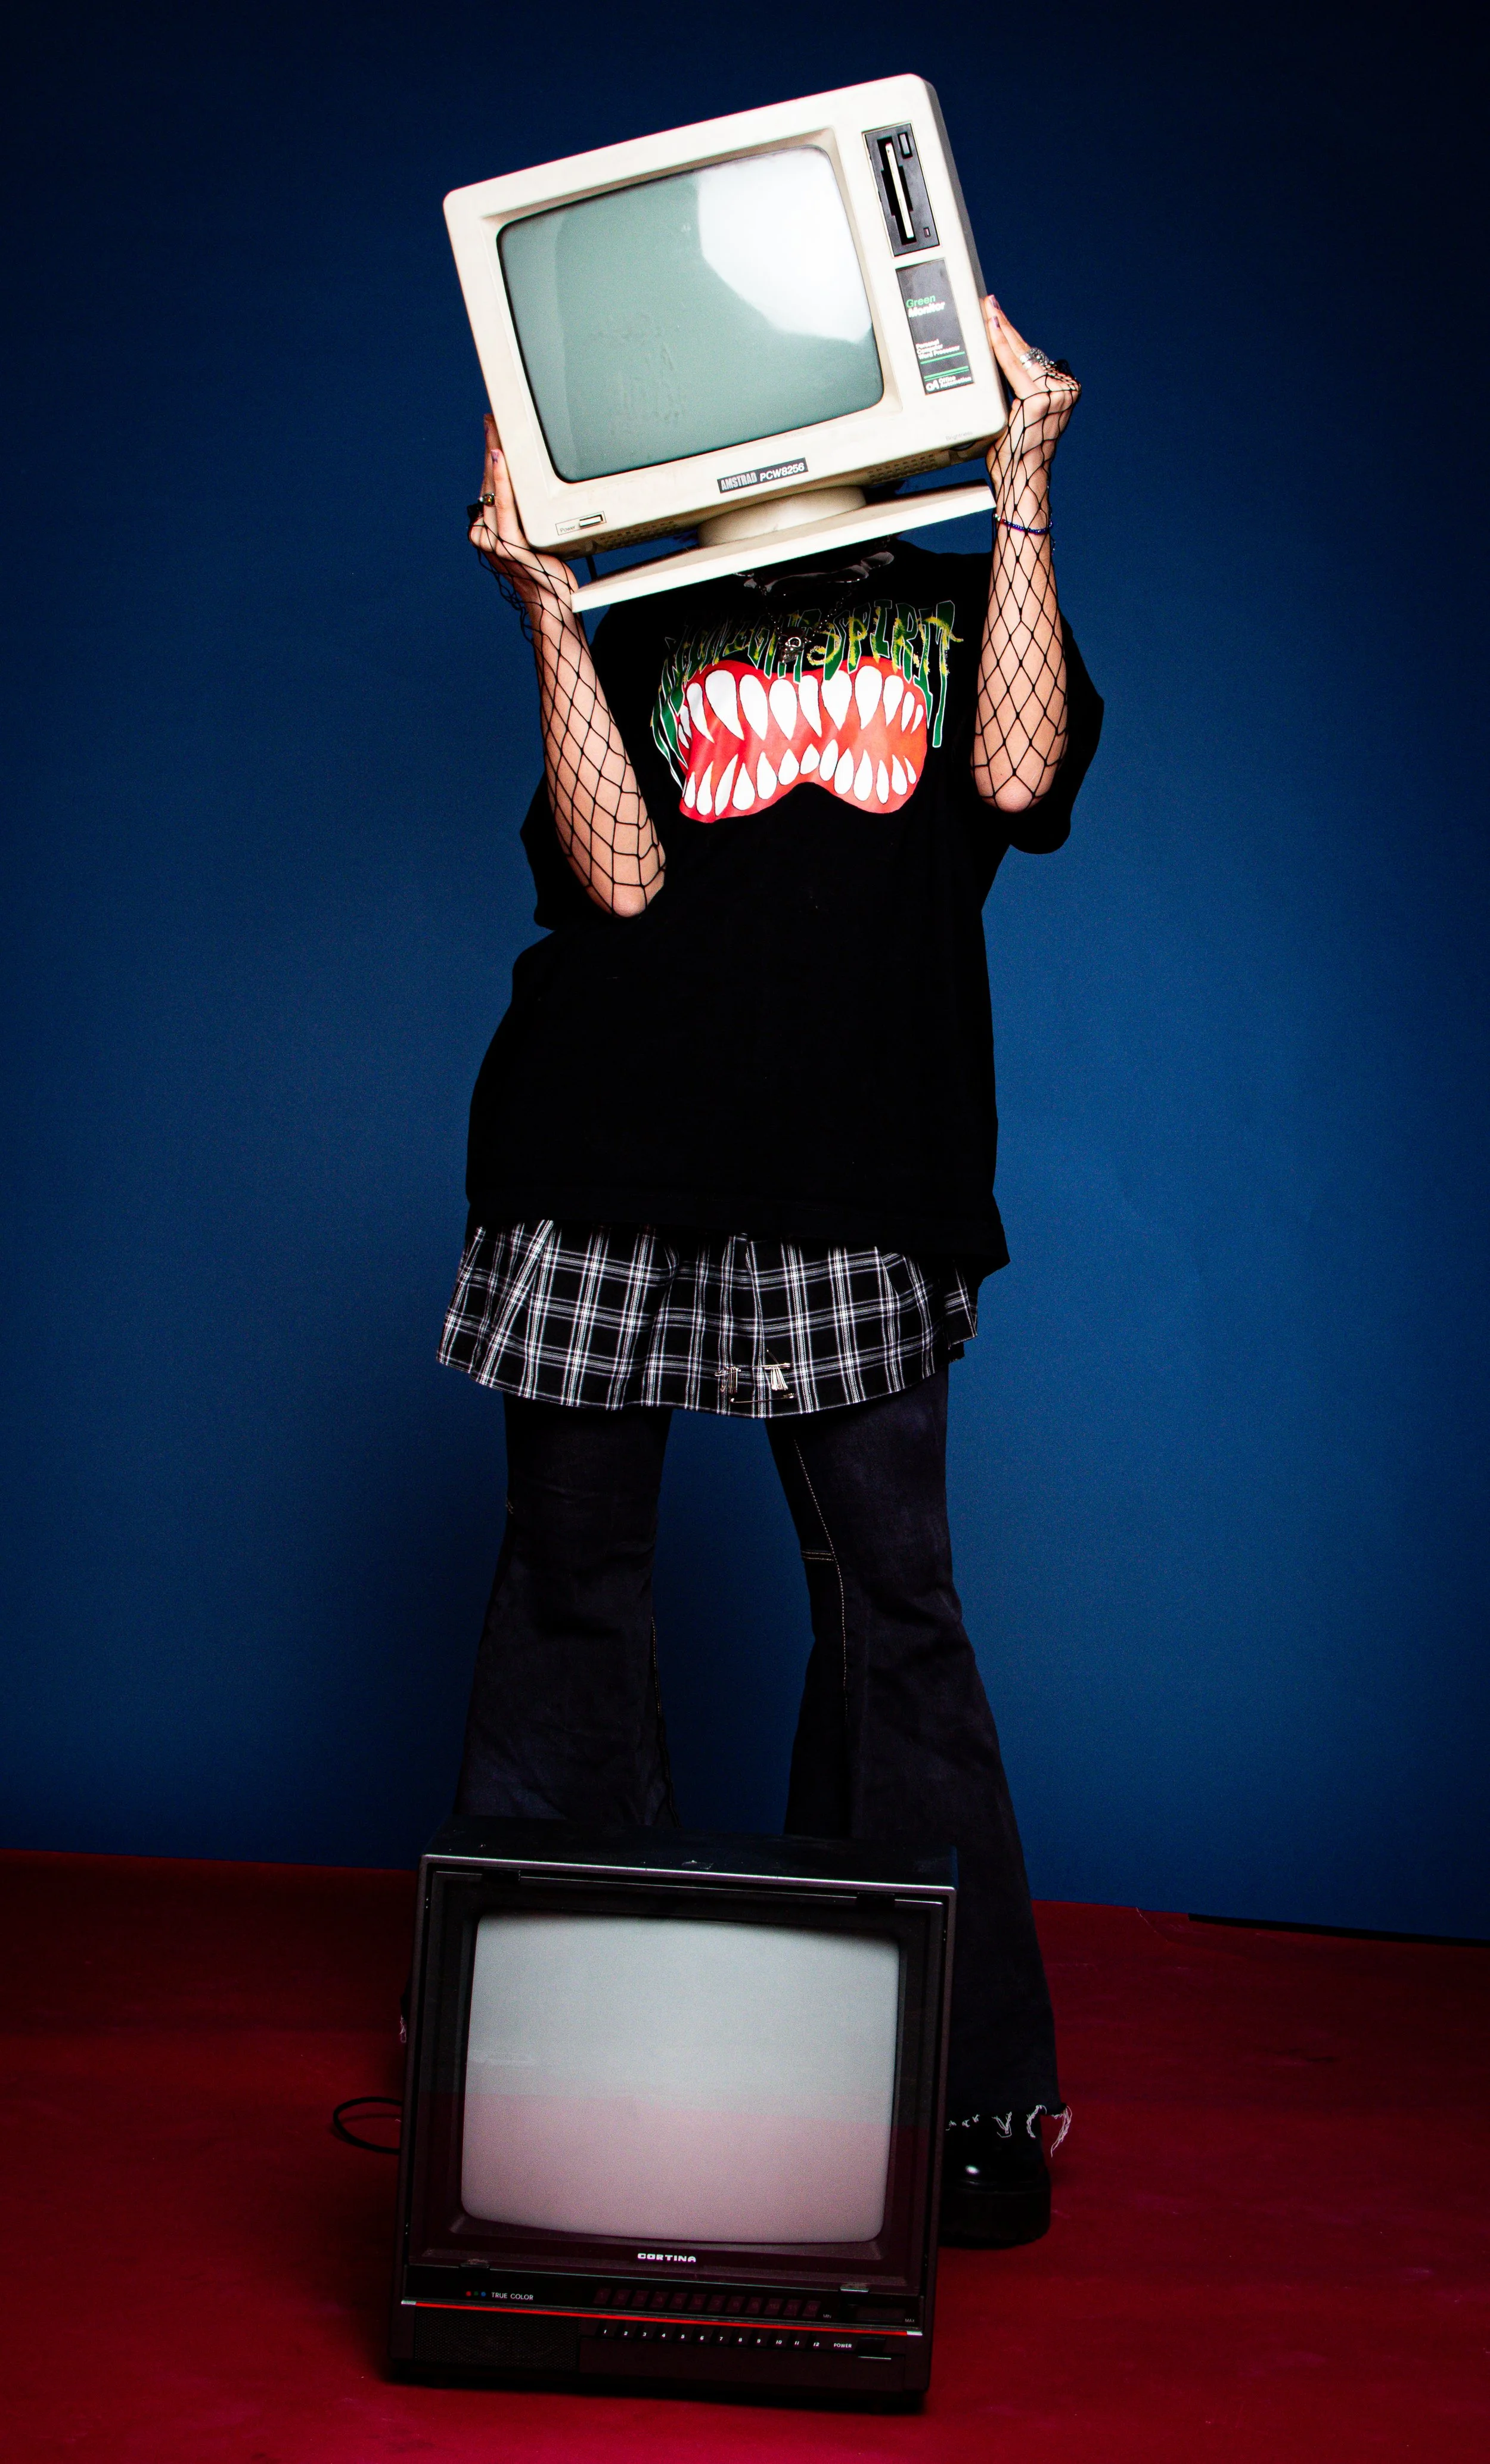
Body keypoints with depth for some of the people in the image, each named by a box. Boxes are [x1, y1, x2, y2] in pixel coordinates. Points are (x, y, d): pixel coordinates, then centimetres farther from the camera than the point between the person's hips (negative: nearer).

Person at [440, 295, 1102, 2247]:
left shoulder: (959, 603, 18)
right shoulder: (638, 633, 18)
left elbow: (1015, 776, -4)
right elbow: (619, 876, 2)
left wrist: (1022, 480, 0)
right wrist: (546, 602, 2)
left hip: (859, 1173, -1)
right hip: (613, 1144, 2)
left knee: (891, 1600, -4)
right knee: (572, 1573, 6)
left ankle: (967, 2088, 5)